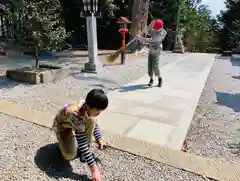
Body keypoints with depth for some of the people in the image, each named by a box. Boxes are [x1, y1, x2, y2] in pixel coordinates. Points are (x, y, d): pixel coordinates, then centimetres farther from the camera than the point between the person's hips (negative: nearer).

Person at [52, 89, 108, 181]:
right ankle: (62, 141, 10)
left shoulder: (88, 108, -24)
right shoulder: (76, 115, -44)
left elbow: (94, 123, -1)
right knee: (70, 155, -24)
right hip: (61, 126, -6)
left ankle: (85, 151, -4)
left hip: (75, 124, 6)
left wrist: (99, 139, -13)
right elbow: (82, 143, -41)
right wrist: (94, 168, -39)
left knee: (92, 121, -23)